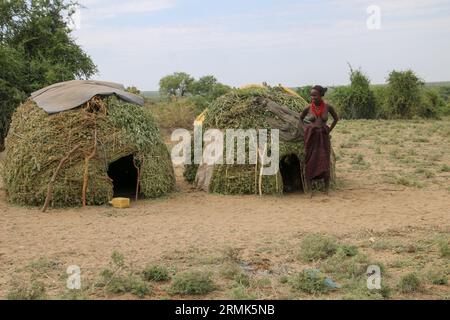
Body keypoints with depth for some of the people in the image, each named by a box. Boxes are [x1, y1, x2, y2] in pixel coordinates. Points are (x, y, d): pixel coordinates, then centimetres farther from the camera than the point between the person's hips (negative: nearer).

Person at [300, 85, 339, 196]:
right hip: (311, 137, 0)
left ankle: (327, 189, 9)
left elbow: (336, 118, 10)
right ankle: (309, 189, 4)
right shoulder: (308, 108, -6)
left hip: (324, 137, 0)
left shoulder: (328, 107, -7)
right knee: (309, 162, 0)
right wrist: (306, 129, 6)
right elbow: (301, 118, 14)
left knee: (325, 162, 0)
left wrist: (329, 130, 5)